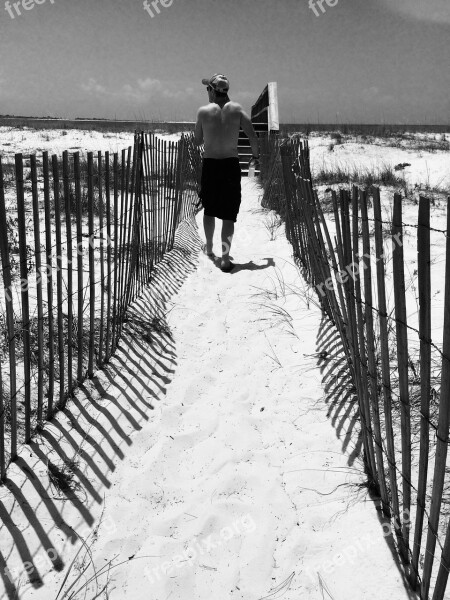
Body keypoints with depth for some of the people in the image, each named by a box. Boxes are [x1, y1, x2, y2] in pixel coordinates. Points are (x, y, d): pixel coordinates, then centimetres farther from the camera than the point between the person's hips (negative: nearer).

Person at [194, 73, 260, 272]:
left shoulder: (203, 111, -5)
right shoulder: (236, 109, -2)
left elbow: (198, 141, 4)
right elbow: (253, 136, -6)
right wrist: (255, 155, 11)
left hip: (210, 164, 0)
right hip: (231, 165, 0)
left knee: (209, 209, 20)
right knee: (229, 214, 4)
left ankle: (209, 248, 34)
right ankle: (225, 257, -3)